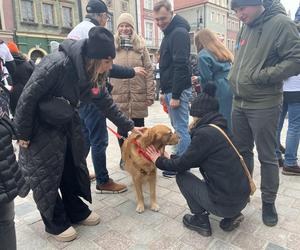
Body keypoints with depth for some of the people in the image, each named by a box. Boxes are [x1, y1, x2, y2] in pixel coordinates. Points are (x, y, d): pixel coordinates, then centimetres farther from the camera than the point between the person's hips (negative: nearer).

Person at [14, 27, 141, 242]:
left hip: (67, 124, 7)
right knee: (46, 174, 4)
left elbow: (107, 103, 3)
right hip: (39, 127, -7)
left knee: (73, 167, 13)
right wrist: (23, 134, -17)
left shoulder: (94, 75, -9)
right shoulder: (58, 63, -32)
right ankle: (55, 222, 23)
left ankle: (77, 211, 32)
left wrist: (130, 127, 5)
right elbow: (28, 96, -25)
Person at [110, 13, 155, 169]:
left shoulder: (140, 45, 4)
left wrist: (150, 94, -5)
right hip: (118, 95, 0)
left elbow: (148, 70, 1)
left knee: (139, 128, 9)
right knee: (122, 128, 10)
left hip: (138, 95, 0)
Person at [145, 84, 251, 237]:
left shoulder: (205, 133, -19)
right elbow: (193, 159, 17)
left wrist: (159, 161, 8)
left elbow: (182, 165, -8)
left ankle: (201, 221, 12)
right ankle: (231, 216, 18)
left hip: (225, 203, -8)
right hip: (242, 197, 8)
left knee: (182, 176, 4)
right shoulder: (220, 127, 7)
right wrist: (170, 159, 22)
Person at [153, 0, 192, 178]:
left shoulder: (179, 33, -13)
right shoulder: (170, 33, 19)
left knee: (181, 129, -3)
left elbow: (181, 66, -21)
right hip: (171, 89, 10)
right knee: (178, 127, 15)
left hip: (178, 90, -10)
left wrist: (175, 95, -22)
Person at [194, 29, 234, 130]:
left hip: (220, 92, -8)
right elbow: (228, 72, 17)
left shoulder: (203, 55, -4)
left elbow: (207, 78, -9)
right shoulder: (223, 51, 20)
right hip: (231, 89, 8)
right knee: (230, 121, 12)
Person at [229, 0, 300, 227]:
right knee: (242, 151, 16)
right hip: (239, 102, 7)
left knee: (267, 156, 5)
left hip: (264, 105, -7)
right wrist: (235, 79, 10)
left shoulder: (281, 23, -10)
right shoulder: (246, 27, 11)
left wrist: (259, 76, -18)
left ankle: (269, 202, 22)